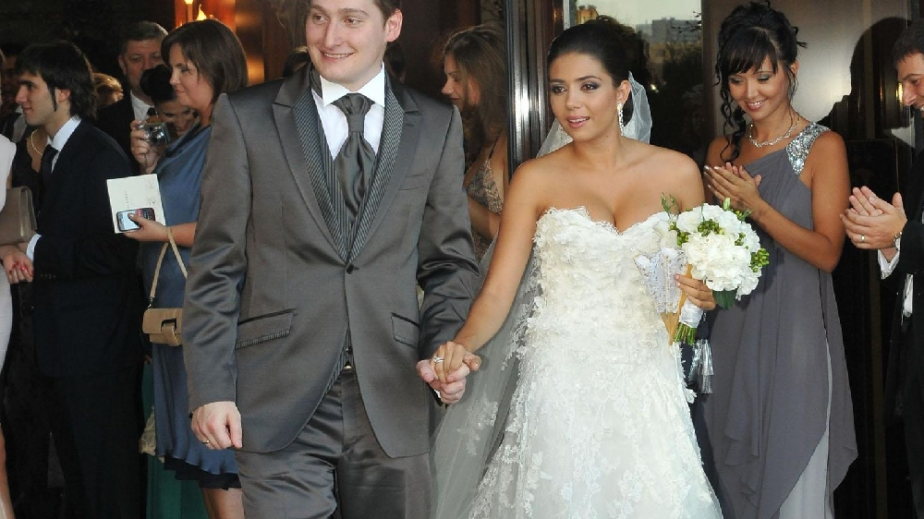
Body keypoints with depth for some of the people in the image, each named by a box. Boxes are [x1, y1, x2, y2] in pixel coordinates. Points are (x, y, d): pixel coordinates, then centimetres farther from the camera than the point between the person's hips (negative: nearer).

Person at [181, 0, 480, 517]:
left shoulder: (439, 125, 7)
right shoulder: (245, 116, 1)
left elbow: (450, 261, 11)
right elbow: (215, 266, 1)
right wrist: (211, 388, -4)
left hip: (393, 402, 2)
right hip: (280, 405, -2)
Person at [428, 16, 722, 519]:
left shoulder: (677, 172, 2)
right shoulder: (536, 179, 0)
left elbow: (704, 281, 15)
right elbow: (498, 292, -6)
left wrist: (704, 293, -8)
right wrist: (461, 345, -25)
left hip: (646, 386, 1)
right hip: (561, 387, -1)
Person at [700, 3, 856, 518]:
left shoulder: (823, 146, -6)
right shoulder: (722, 150, 9)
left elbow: (827, 252, -12)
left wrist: (755, 206, -19)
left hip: (794, 334, -5)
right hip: (731, 334, 5)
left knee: (791, 478, 3)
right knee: (732, 468, 13)